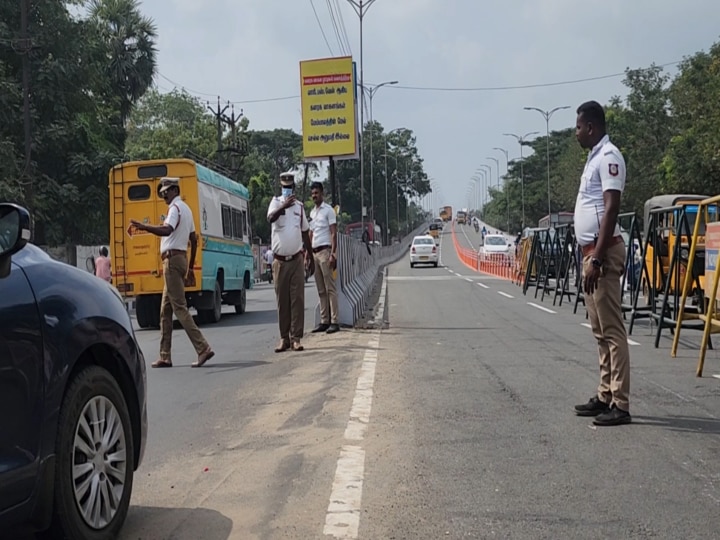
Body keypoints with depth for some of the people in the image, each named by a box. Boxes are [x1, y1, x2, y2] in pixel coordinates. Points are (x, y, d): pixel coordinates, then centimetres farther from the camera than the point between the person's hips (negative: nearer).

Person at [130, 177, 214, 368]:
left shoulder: (175, 207, -9)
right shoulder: (185, 209, 21)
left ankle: (203, 348, -14)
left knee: (179, 307, -11)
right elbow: (194, 239, 21)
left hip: (172, 258, -10)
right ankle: (165, 357, 13)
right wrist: (190, 268, 23)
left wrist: (144, 227, -35)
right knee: (165, 310, 11)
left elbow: (167, 230, -28)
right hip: (181, 258, 10)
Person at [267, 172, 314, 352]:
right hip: (279, 261, -2)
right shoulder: (276, 202, 1)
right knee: (282, 300, 2)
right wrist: (284, 206, -39)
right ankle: (284, 338, 9)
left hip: (296, 260, 2)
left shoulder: (299, 206, 11)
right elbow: (270, 218, -22)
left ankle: (296, 338, 1)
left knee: (298, 298, -2)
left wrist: (310, 257, 18)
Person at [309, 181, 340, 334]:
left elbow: (334, 234, -8)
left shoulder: (328, 210, -3)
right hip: (314, 252, 7)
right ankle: (324, 321, 10)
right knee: (321, 290, 7)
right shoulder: (312, 213, 19)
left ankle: (334, 321, -8)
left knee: (330, 288, -8)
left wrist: (333, 254, -17)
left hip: (325, 250, -7)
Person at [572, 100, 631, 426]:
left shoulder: (608, 157, -11)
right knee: (600, 330, 13)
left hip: (602, 251, -10)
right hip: (591, 250, 10)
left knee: (612, 330, -9)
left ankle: (620, 404, -6)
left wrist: (597, 257, -24)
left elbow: (611, 209, -19)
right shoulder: (594, 157, 19)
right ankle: (605, 396, 20)